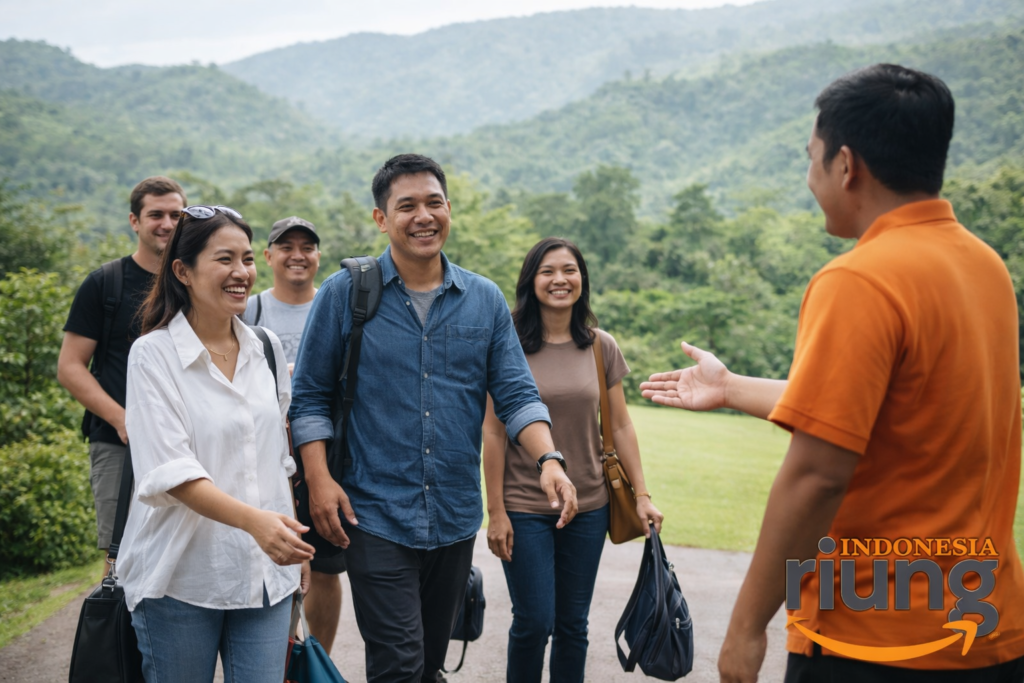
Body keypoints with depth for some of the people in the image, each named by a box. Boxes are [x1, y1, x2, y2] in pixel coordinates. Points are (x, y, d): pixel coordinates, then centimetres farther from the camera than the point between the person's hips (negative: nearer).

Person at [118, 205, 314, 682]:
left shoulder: (267, 348, 7)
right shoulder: (154, 353, -8)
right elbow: (169, 471, -18)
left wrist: (293, 547, 14)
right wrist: (252, 519, -32)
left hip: (265, 574, 4)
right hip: (181, 578, -4)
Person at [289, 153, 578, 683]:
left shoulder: (485, 300, 4)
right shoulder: (345, 293, -3)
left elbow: (516, 394, 4)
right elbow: (310, 395, 0)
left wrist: (548, 460, -13)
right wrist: (319, 480, -10)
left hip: (457, 518, 4)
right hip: (376, 516, -3)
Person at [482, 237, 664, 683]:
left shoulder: (601, 347, 2)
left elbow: (620, 426, 6)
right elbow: (493, 433, -7)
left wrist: (642, 494, 2)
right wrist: (495, 511, -8)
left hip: (588, 507, 3)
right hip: (525, 508, -3)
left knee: (573, 624, 11)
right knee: (533, 623, 1)